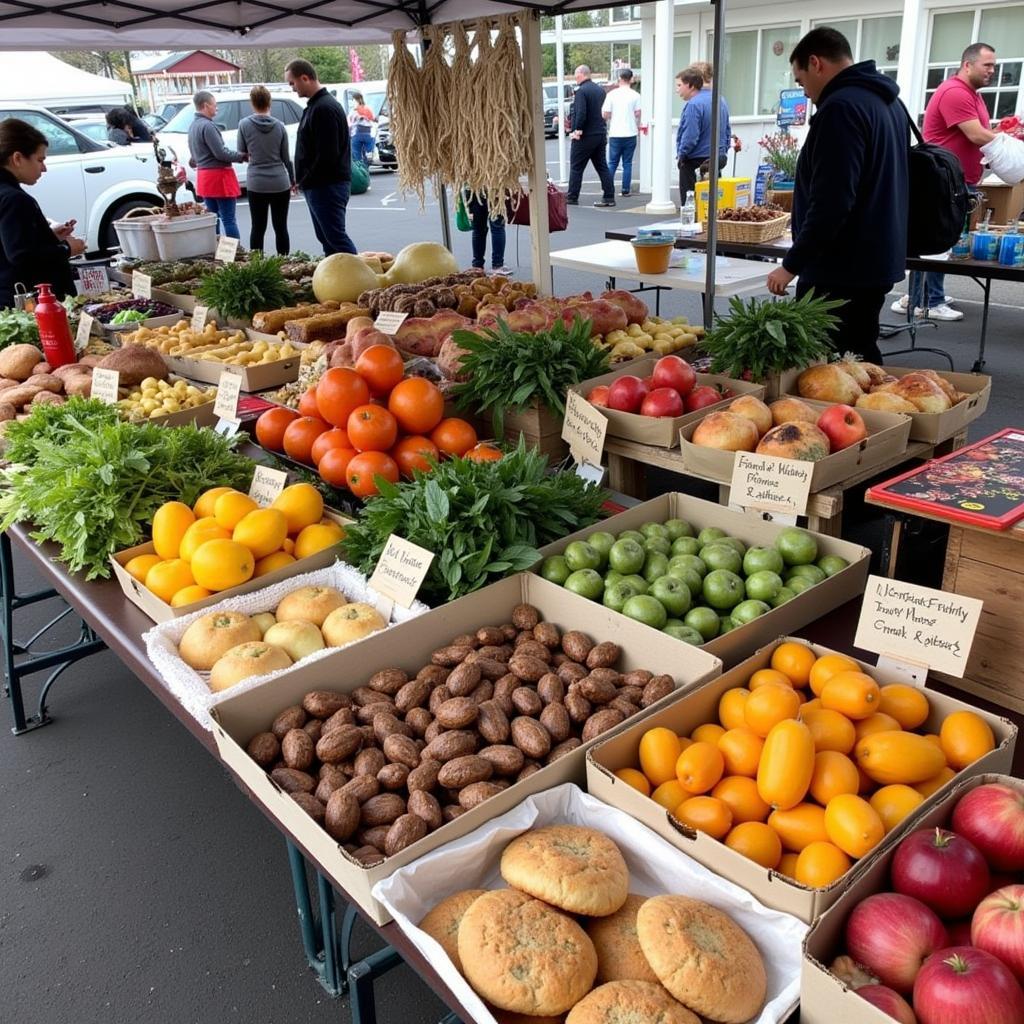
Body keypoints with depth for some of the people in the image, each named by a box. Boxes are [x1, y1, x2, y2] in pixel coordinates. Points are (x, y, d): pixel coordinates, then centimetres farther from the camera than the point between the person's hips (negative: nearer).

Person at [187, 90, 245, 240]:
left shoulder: (193, 126, 13)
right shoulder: (207, 126, -17)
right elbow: (221, 153, -19)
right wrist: (242, 156, -10)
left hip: (204, 175, 9)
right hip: (219, 175, -9)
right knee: (229, 219, -7)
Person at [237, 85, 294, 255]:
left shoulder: (244, 124, -4)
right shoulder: (279, 126, -1)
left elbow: (242, 153, 6)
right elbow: (286, 157, 5)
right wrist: (293, 180, 16)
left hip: (256, 184, 0)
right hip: (280, 183, 0)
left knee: (258, 228, 6)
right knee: (281, 227, 6)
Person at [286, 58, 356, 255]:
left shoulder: (324, 108, -16)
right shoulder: (315, 105, 18)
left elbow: (327, 155, -22)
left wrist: (305, 181, -13)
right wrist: (303, 180, 15)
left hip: (327, 186, -11)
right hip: (318, 186, 11)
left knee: (336, 238, -11)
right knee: (326, 237, 13)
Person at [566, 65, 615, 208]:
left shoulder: (581, 91, -15)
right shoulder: (600, 90, 11)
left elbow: (581, 114, -23)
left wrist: (577, 130, -14)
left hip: (585, 136, -7)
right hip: (600, 133, 8)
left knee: (576, 167, 4)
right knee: (602, 166, 9)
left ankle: (572, 197, 9)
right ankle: (609, 197, 6)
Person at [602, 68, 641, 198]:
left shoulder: (611, 94, -2)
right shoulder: (635, 95, -2)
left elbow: (605, 115, -3)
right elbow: (638, 114, -2)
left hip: (615, 134, 0)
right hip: (630, 133, 0)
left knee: (612, 163, 9)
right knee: (627, 163, 7)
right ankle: (625, 190, 6)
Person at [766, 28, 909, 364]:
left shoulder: (841, 107, -16)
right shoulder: (886, 101, 16)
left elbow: (830, 202, -23)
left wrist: (792, 264, -17)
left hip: (841, 268, -10)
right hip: (876, 261, 10)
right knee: (861, 358, 16)